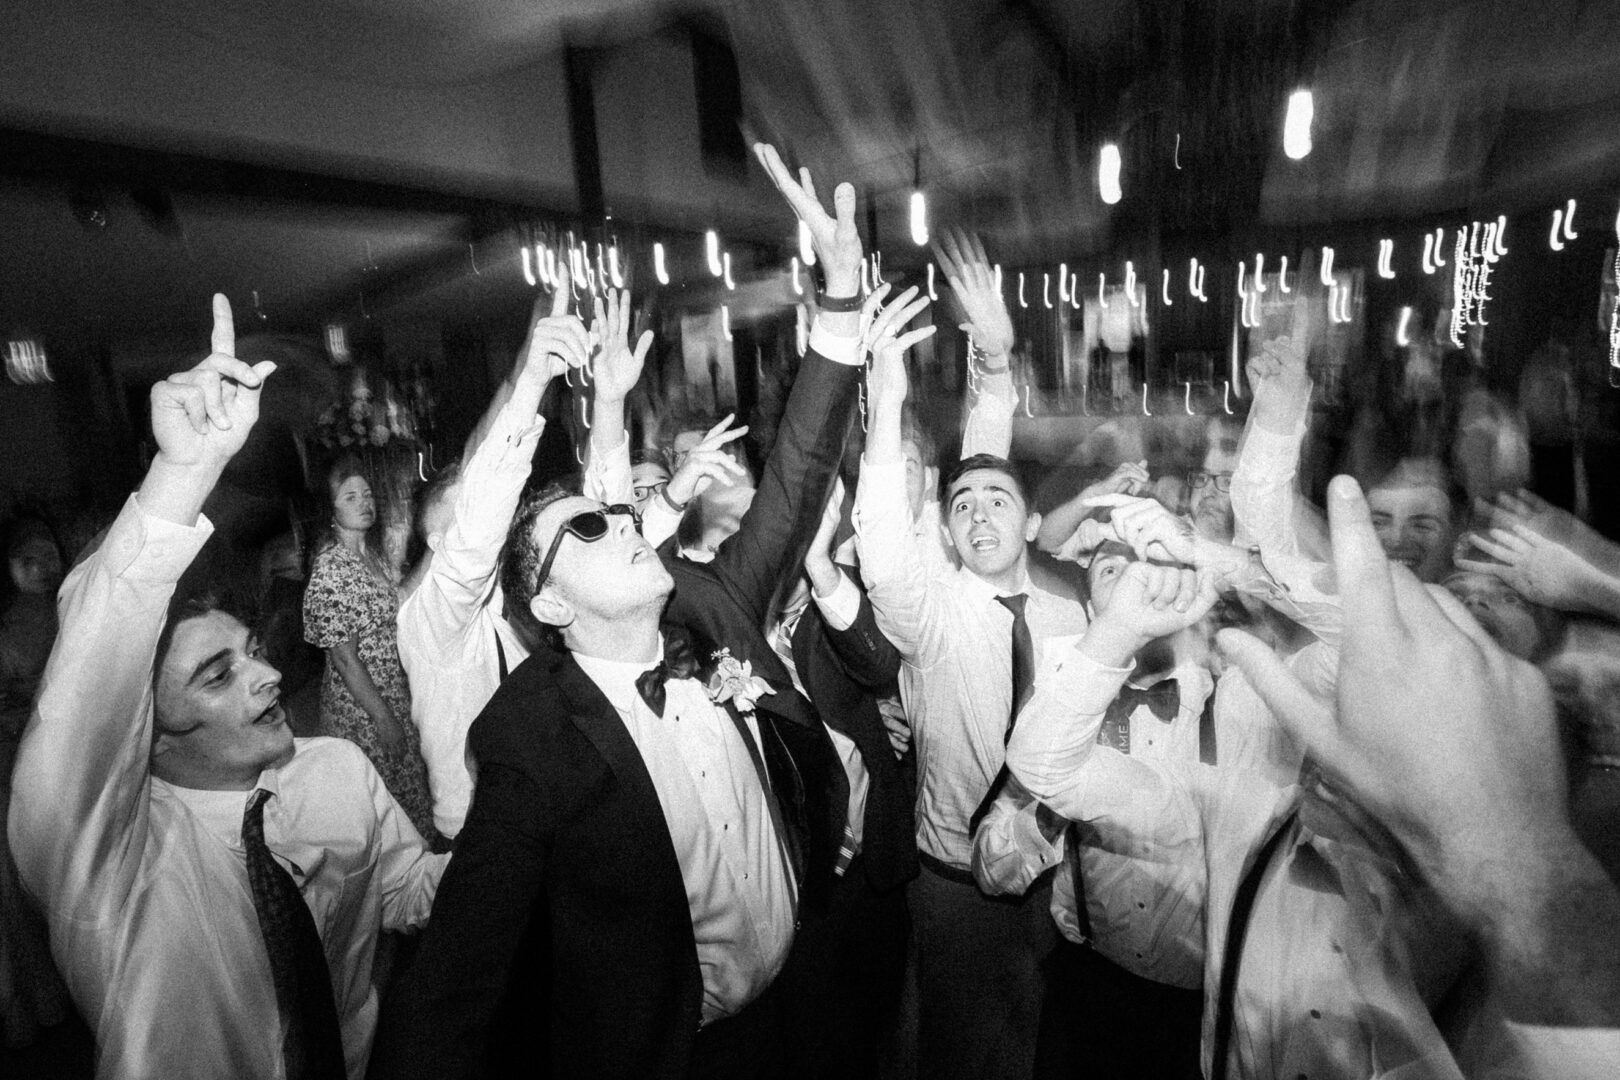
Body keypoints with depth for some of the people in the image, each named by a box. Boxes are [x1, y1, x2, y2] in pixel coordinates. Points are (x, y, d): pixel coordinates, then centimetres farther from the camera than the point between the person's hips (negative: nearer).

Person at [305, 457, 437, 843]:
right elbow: (344, 658, -20)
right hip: (361, 706, -8)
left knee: (412, 783, 20)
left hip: (397, 692, 8)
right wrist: (384, 718, -18)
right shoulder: (330, 571, -20)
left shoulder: (373, 553, 5)